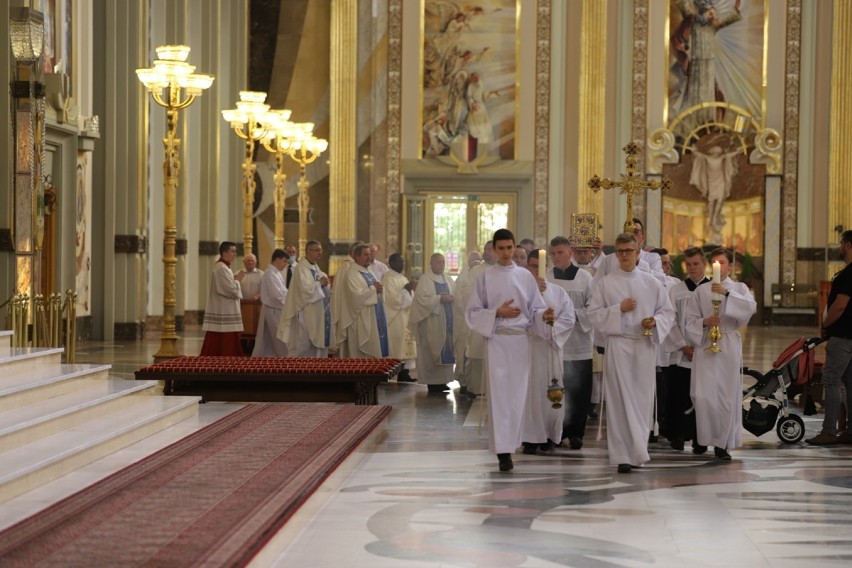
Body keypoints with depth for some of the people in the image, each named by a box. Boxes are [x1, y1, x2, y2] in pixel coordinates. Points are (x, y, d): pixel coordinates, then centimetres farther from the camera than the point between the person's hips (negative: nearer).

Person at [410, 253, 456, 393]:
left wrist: (452, 298, -6)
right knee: (432, 351, -5)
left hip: (447, 320, 6)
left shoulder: (447, 279, 16)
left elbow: (456, 294, 16)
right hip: (432, 322, -6)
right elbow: (421, 298, -14)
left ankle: (442, 380, 10)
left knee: (446, 350, 4)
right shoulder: (425, 279, -4)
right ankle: (432, 382, -1)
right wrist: (439, 298, -20)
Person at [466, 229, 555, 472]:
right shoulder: (486, 276, 1)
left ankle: (511, 442, 20)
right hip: (496, 340, -2)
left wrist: (544, 315, -13)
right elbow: (473, 312, 2)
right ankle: (503, 451, -8)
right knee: (499, 395, -7)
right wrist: (497, 313, -13)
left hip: (520, 340, 2)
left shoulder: (525, 276, 6)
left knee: (517, 395, 5)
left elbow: (535, 309, 8)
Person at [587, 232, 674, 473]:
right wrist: (619, 309, -12)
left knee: (642, 399, 4)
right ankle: (624, 455, -7)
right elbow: (593, 315, 0)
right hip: (618, 345, -2)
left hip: (645, 346, 3)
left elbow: (668, 312, 11)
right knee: (621, 400, -7)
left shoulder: (652, 283, 9)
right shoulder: (605, 283, 3)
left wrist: (655, 321, -9)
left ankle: (636, 451, 17)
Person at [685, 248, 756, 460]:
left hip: (729, 346, 0)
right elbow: (690, 319, 8)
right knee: (703, 396, -9)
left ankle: (722, 444, 8)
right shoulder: (701, 291, 10)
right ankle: (702, 439, 10)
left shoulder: (739, 288, 9)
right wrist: (704, 322, -12)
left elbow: (751, 307, -11)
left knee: (727, 395, -1)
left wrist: (728, 293, -22)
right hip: (705, 345, 0)